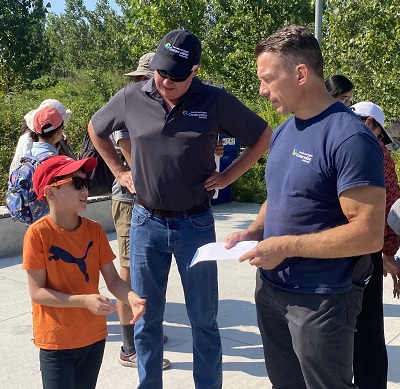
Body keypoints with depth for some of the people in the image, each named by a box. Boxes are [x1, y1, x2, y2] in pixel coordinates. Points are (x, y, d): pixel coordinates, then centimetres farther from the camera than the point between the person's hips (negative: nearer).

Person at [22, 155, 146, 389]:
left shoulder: (95, 230, -2)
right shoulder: (38, 233, -15)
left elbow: (113, 279, -1)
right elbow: (37, 293, -15)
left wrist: (132, 298, -21)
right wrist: (84, 301, -26)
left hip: (94, 337, 4)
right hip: (56, 342, -4)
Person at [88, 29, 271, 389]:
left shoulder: (216, 101, -8)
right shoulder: (131, 98, -3)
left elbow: (263, 137, 4)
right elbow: (96, 129, 17)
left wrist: (227, 176, -2)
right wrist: (120, 171, 10)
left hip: (196, 224, -1)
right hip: (146, 223, 2)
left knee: (204, 319, 9)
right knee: (147, 318, 13)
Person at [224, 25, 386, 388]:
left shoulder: (350, 138, -20)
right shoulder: (283, 132, 6)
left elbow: (369, 234, -24)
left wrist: (287, 245, -22)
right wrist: (254, 231, 0)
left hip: (321, 301, -8)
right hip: (270, 288, 8)